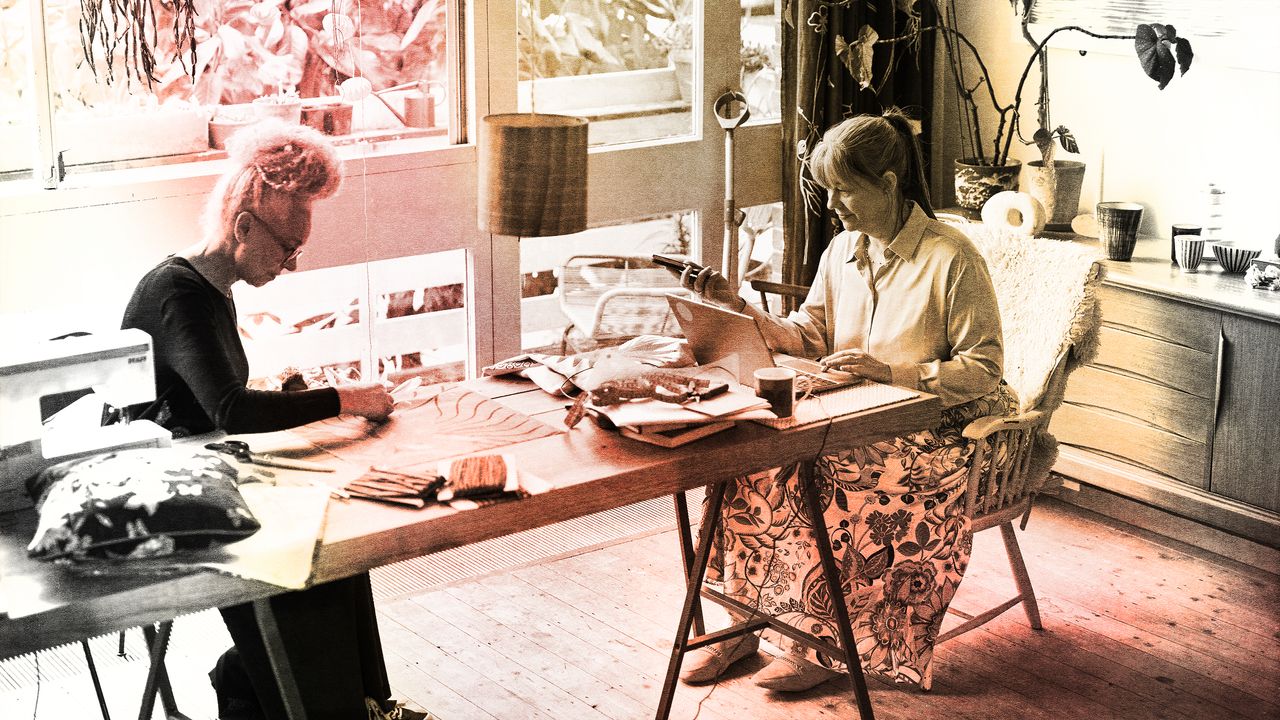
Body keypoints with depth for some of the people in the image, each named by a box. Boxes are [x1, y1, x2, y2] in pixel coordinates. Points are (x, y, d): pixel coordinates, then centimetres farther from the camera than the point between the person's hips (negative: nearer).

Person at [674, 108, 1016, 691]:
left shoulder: (951, 259, -11)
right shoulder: (842, 250, 10)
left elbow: (984, 367, -13)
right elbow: (807, 338, 12)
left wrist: (891, 371, -23)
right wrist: (737, 305, -2)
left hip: (932, 427, -6)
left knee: (826, 475, -33)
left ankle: (819, 643, -17)